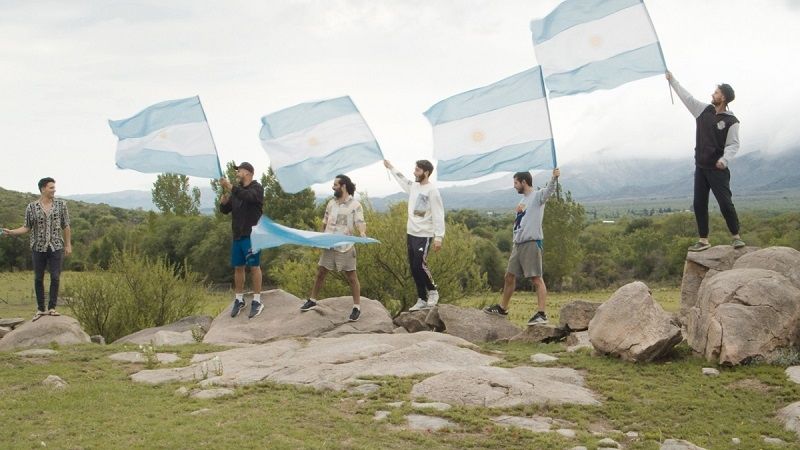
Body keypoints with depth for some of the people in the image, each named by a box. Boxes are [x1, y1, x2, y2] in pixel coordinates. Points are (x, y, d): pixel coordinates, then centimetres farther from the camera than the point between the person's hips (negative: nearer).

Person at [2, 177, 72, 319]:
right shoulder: (31, 207, -2)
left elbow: (66, 226, 4)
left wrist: (68, 245, 2)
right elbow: (27, 227, 2)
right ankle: (40, 309, 15)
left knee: (55, 278, -4)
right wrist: (12, 232, -13)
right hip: (39, 247, 0)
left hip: (56, 247, 0)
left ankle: (52, 307, 7)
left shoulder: (61, 204, 0)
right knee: (38, 279, 5)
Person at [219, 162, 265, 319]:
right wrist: (225, 195, -7)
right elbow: (224, 209, 12)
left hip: (251, 235, -6)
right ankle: (239, 300, 17)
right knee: (238, 267, 8)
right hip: (237, 235, 6)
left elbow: (248, 196, -27)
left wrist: (230, 186, -28)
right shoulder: (236, 190, 13)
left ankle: (257, 301, 2)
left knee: (254, 266, -3)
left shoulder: (256, 188, -4)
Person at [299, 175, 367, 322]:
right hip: (329, 245, 6)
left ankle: (357, 307, 6)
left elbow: (360, 223, -17)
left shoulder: (355, 205, -9)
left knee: (351, 276, 0)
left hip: (346, 247, -6)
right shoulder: (331, 203, 9)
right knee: (320, 272, 12)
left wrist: (362, 232, -38)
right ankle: (312, 300, 26)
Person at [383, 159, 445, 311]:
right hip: (411, 234, 8)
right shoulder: (414, 186, 8)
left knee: (420, 265, -14)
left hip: (424, 235, -8)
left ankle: (433, 291, 9)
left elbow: (438, 215, -17)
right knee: (414, 268, 8)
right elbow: (402, 179, 32)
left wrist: (438, 237, -21)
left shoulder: (432, 190, -14)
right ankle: (422, 300, 15)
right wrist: (391, 167, 41)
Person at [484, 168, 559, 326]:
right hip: (518, 243, 9)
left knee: (536, 278, -11)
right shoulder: (523, 200, 21)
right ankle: (502, 308, 32)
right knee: (509, 276, 17)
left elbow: (549, 190, -28)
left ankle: (542, 314, -13)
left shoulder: (537, 196, -6)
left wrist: (554, 178, -48)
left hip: (531, 243, -9)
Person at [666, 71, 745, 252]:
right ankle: (703, 240, 12)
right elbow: (686, 96, 12)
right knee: (699, 204, 6)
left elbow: (733, 144, -12)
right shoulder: (704, 110, 6)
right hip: (700, 167, 6)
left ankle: (736, 237, 8)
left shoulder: (731, 121, -9)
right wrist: (672, 80, 14)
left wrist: (725, 159, -30)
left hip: (718, 169, -6)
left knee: (725, 203, -6)